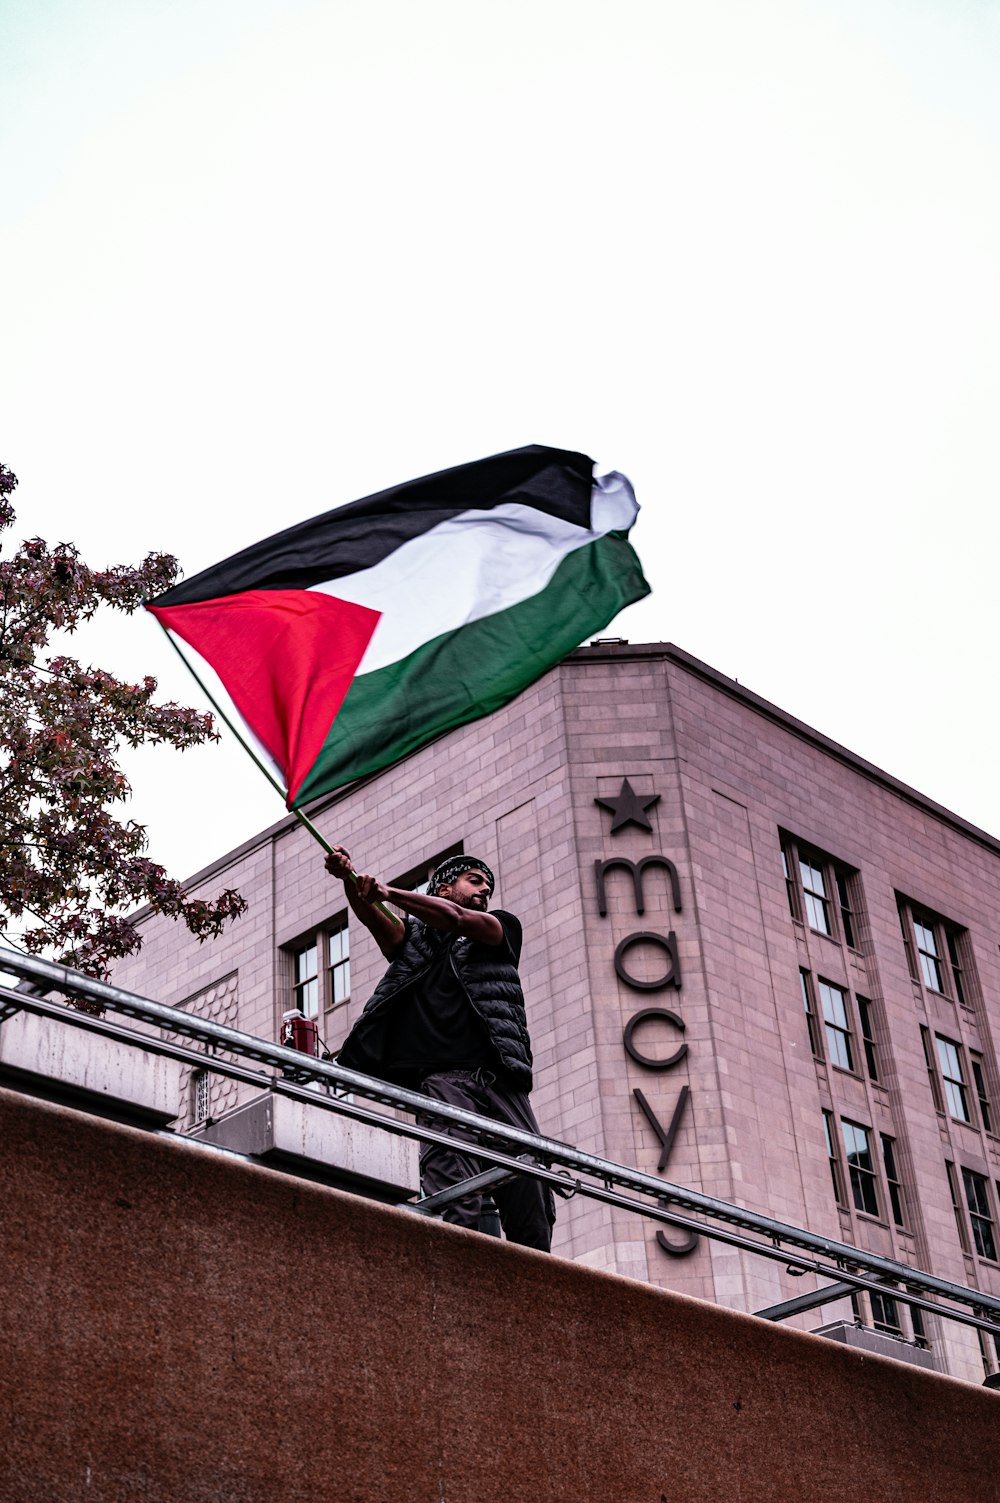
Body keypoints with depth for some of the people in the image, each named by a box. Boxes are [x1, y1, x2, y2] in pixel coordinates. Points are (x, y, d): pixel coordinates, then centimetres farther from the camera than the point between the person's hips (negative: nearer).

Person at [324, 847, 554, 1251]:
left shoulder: (502, 927, 23)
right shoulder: (415, 937, 24)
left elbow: (456, 919, 3)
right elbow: (374, 920, 4)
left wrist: (389, 892, -8)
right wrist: (350, 880, -18)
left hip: (503, 1080, 1)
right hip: (443, 1078, -1)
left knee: (533, 1206, -7)